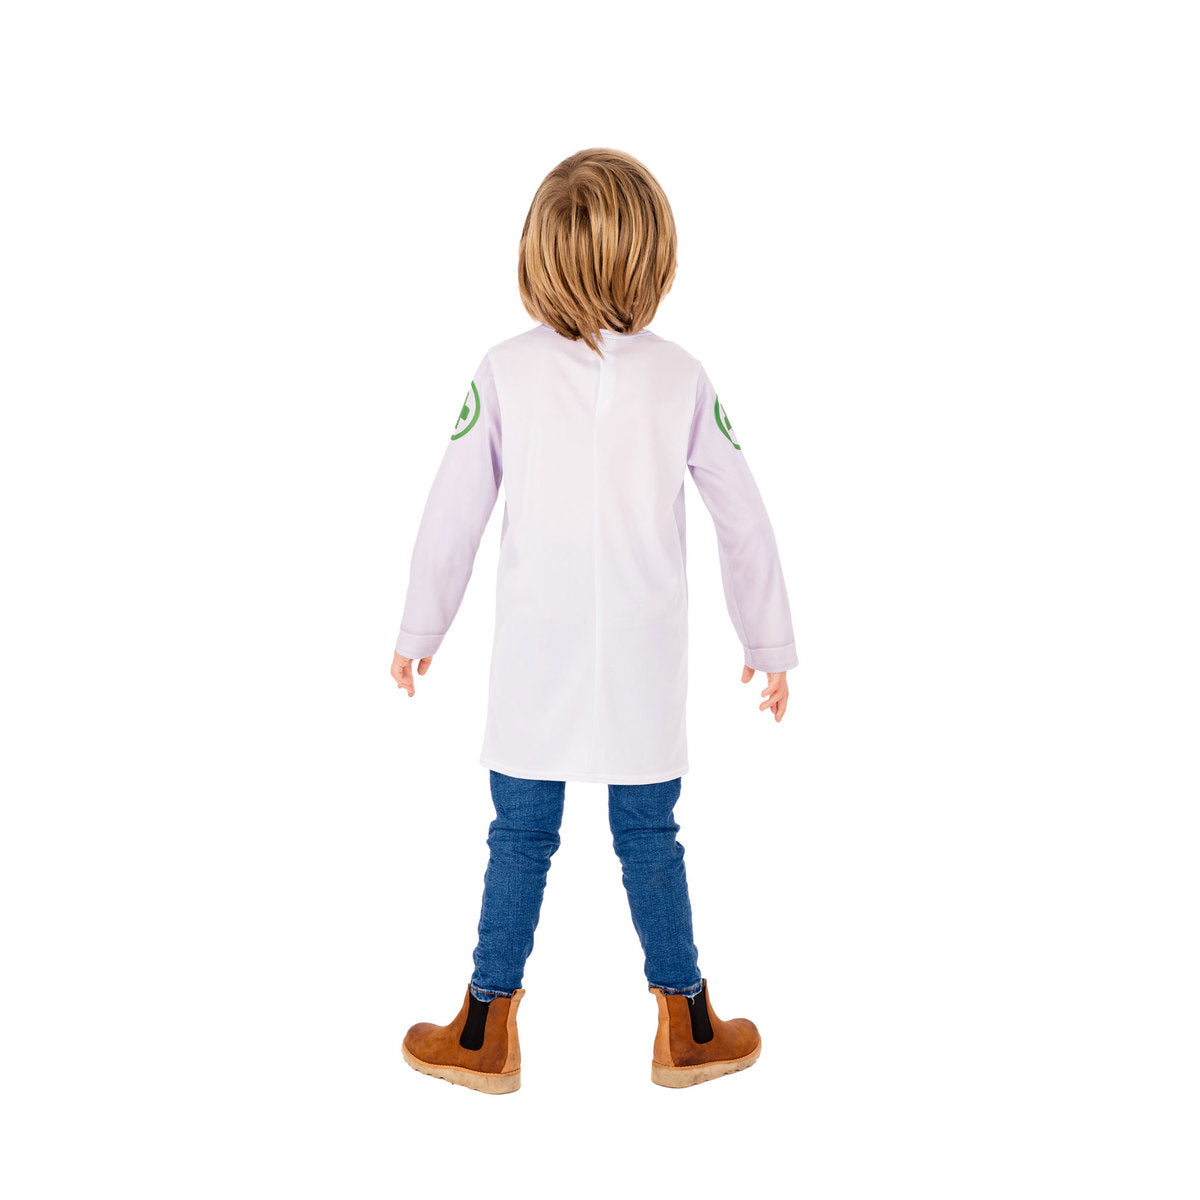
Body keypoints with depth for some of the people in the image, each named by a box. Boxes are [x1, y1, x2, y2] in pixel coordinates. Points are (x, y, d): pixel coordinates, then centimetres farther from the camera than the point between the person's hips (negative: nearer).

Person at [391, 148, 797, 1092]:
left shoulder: (507, 371, -8)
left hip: (536, 672, 0)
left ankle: (487, 1038, 22)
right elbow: (744, 520, -1)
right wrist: (769, 642, 10)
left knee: (521, 839, 10)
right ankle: (688, 1031, 26)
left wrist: (419, 632, 7)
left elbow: (453, 516, -5)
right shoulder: (681, 376, -5)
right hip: (646, 674, 1)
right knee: (650, 840, 13)